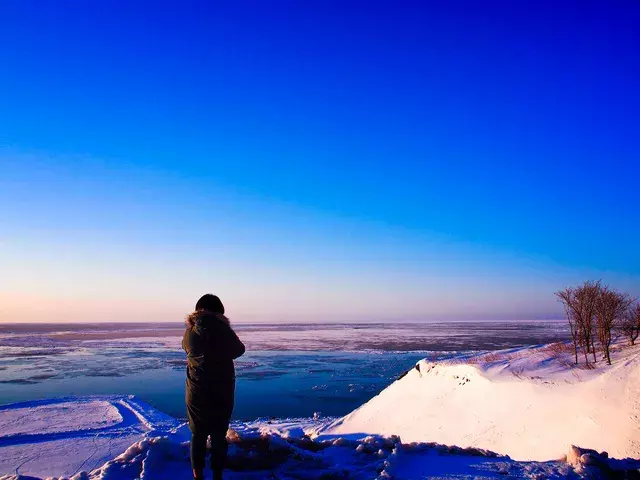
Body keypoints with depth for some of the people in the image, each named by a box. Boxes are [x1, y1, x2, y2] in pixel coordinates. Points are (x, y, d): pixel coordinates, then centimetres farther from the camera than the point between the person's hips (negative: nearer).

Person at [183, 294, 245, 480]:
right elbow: (239, 350, 2)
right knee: (219, 435, 13)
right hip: (222, 390, -2)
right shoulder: (223, 329, -14)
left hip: (197, 390, 2)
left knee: (198, 434, 16)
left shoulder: (190, 331, -6)